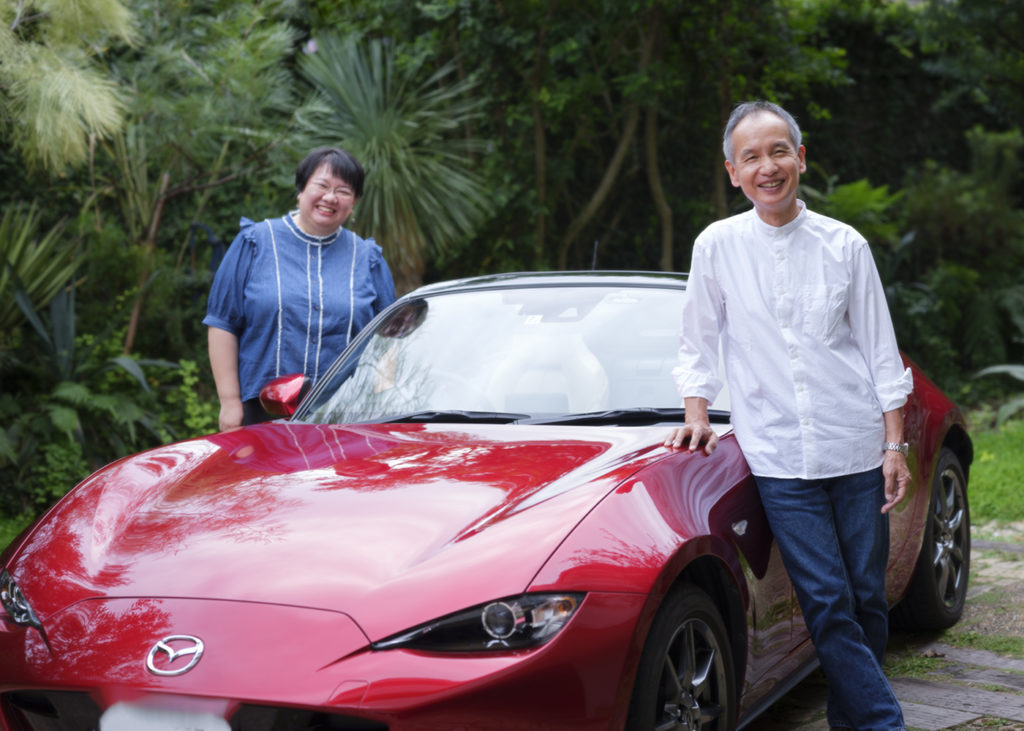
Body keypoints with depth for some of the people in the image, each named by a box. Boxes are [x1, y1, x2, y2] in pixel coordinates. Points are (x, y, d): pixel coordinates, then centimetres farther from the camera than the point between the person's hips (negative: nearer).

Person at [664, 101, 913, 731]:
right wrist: (697, 417, 2)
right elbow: (698, 346, 12)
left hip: (856, 448, 2)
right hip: (778, 457, -1)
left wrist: (895, 446, 3)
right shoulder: (717, 245, 2)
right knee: (827, 603, -7)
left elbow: (882, 353, 7)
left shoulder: (845, 246, 3)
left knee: (867, 598, 6)